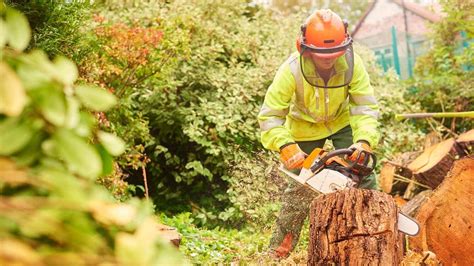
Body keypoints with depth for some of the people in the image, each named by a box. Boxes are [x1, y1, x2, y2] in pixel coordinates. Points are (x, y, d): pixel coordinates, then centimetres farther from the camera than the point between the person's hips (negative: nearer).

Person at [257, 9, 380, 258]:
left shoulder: (352, 63, -29)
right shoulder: (292, 70, -34)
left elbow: (365, 107, -27)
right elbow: (270, 115, -31)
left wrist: (364, 141, -44)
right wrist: (285, 146, -45)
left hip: (341, 122, 2)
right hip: (304, 128, -1)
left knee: (362, 175, -10)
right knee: (299, 189, 4)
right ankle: (278, 252, 19)